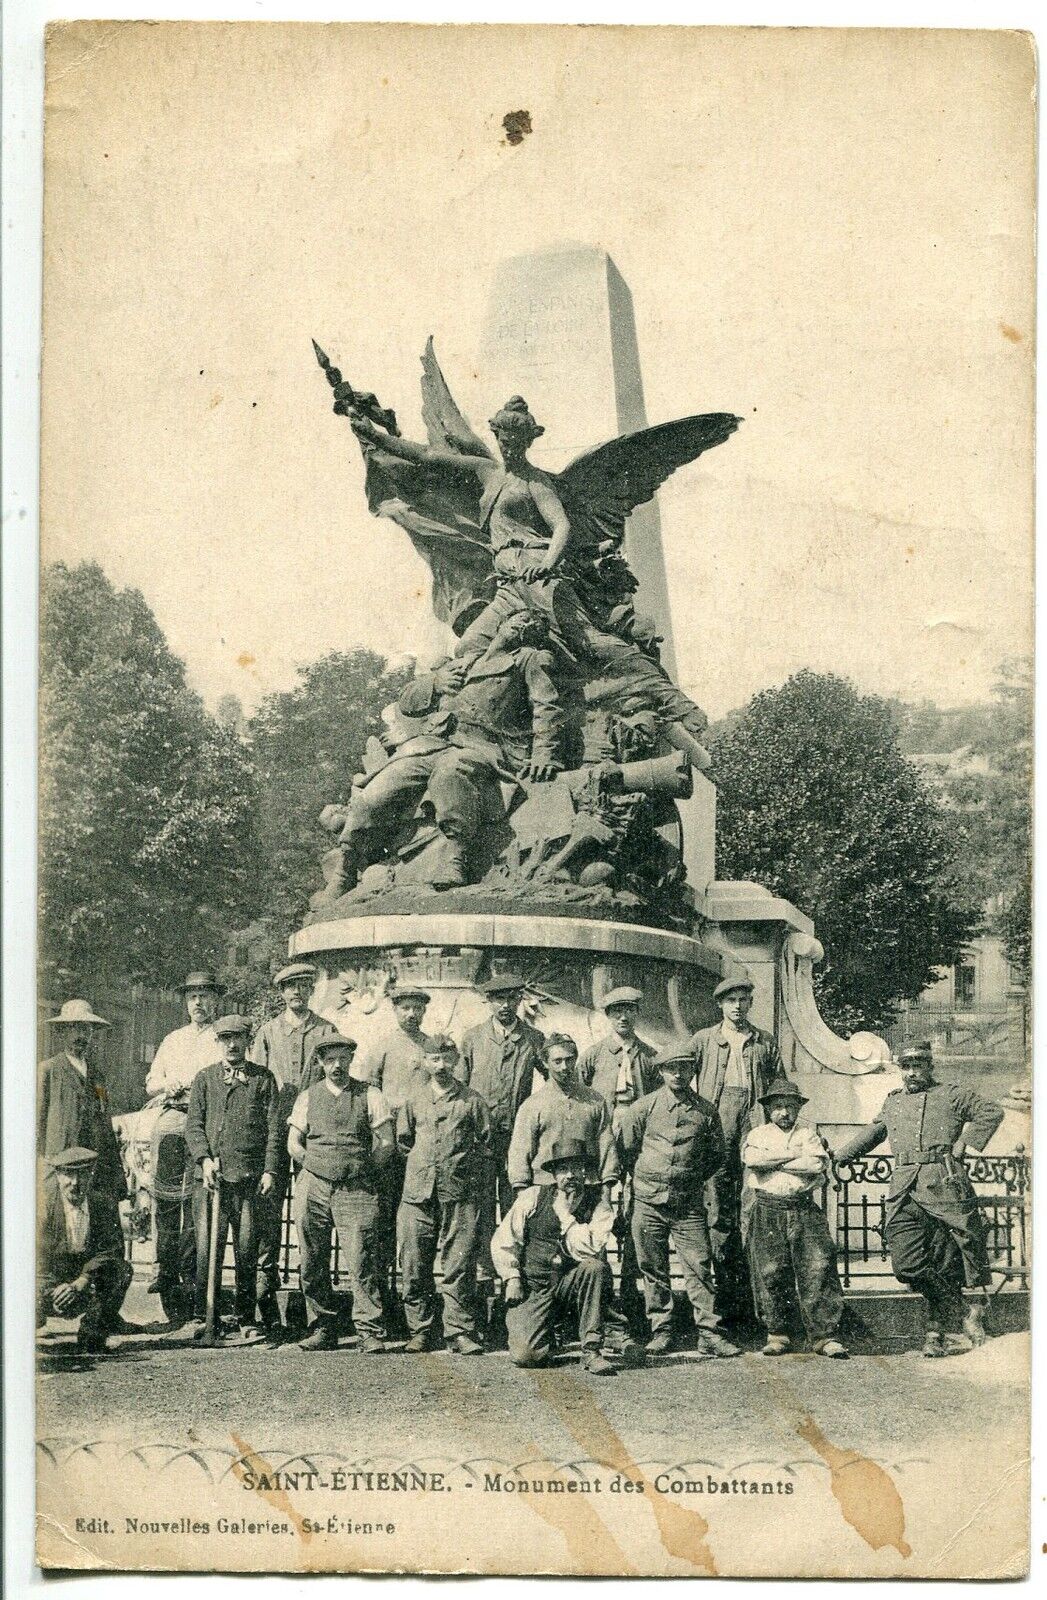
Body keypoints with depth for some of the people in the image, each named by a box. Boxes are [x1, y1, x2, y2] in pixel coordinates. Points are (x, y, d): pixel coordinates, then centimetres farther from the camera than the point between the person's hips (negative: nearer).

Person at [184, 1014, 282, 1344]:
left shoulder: (263, 1079, 12)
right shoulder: (204, 1078, 15)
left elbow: (274, 1127, 7)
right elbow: (193, 1124, 8)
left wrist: (270, 1170, -3)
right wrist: (204, 1159, -8)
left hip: (249, 1177, 0)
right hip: (210, 1176, 0)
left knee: (247, 1249, 0)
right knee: (206, 1247, -5)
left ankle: (247, 1320, 6)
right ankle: (202, 1317, 1)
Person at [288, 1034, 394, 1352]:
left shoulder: (370, 1095, 6)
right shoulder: (308, 1097, 12)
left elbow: (386, 1142, 5)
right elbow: (294, 1143, 13)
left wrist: (363, 1172, 2)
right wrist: (317, 1168, 5)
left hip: (357, 1190, -3)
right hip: (313, 1187, 3)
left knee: (361, 1262, -9)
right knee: (313, 1263, 4)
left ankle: (370, 1333, -6)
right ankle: (323, 1328, 14)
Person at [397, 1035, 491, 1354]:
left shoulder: (472, 1100, 5)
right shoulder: (414, 1099, 11)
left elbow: (485, 1142, 11)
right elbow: (403, 1139, 21)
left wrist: (460, 1166, 8)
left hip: (459, 1193, -2)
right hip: (419, 1192, 2)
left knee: (459, 1266, -4)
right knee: (415, 1266, 2)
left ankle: (460, 1331, 0)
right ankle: (420, 1331, 11)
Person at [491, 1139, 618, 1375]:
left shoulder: (598, 1203, -3)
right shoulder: (532, 1197, -2)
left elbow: (591, 1249, -18)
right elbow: (502, 1242, 5)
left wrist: (565, 1214, -15)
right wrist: (512, 1279, -3)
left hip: (571, 1284, 0)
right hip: (532, 1286, 0)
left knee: (595, 1267, -33)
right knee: (526, 1354, -20)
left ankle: (591, 1349, -21)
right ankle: (547, 1334, 20)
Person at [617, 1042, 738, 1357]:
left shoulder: (706, 1111, 3)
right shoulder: (645, 1107, 1)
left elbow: (717, 1154, 17)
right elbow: (625, 1145, 13)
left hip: (689, 1203, 0)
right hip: (649, 1201, 0)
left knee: (699, 1266, -5)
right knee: (653, 1267, 5)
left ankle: (709, 1333, -2)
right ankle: (660, 1330, 14)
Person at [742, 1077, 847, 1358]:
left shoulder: (809, 1135, 14)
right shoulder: (757, 1134, 13)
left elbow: (818, 1165, -7)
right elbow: (751, 1158, -10)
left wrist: (773, 1162, -5)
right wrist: (794, 1155, -7)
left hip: (804, 1209, 0)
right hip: (766, 1210, 0)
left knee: (818, 1269, -8)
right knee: (769, 1273, -2)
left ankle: (825, 1336, -6)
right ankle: (777, 1334, 10)